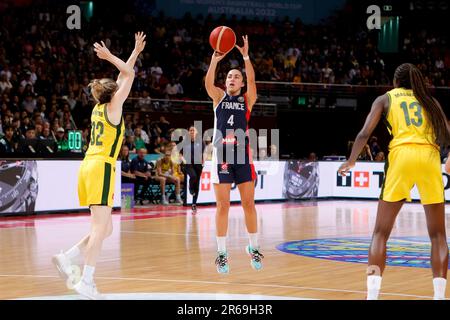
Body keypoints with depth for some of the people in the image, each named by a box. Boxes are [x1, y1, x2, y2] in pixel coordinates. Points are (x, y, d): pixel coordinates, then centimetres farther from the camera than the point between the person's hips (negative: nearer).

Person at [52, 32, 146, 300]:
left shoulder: (99, 107, 18)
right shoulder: (113, 107, -2)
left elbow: (124, 75, 28)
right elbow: (129, 74, -2)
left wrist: (136, 51, 33)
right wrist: (110, 57, 5)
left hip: (90, 166, 9)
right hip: (102, 167, -9)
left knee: (105, 229, 12)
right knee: (100, 228, -12)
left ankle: (67, 258, 6)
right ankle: (86, 282, -17)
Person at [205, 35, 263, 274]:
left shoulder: (247, 99, 8)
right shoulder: (219, 97, 10)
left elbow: (251, 81, -11)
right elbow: (208, 83, -11)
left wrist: (246, 57, -23)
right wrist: (214, 61, -26)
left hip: (242, 155, 0)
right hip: (221, 154, 0)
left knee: (248, 204, 3)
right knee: (222, 206, 0)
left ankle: (254, 248, 17)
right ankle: (221, 254, 5)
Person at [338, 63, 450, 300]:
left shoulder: (386, 98, 17)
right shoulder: (429, 100, 22)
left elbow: (365, 133, 4)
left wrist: (351, 161, 16)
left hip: (401, 155, -1)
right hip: (430, 157, 2)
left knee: (381, 232, 5)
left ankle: (372, 294, -7)